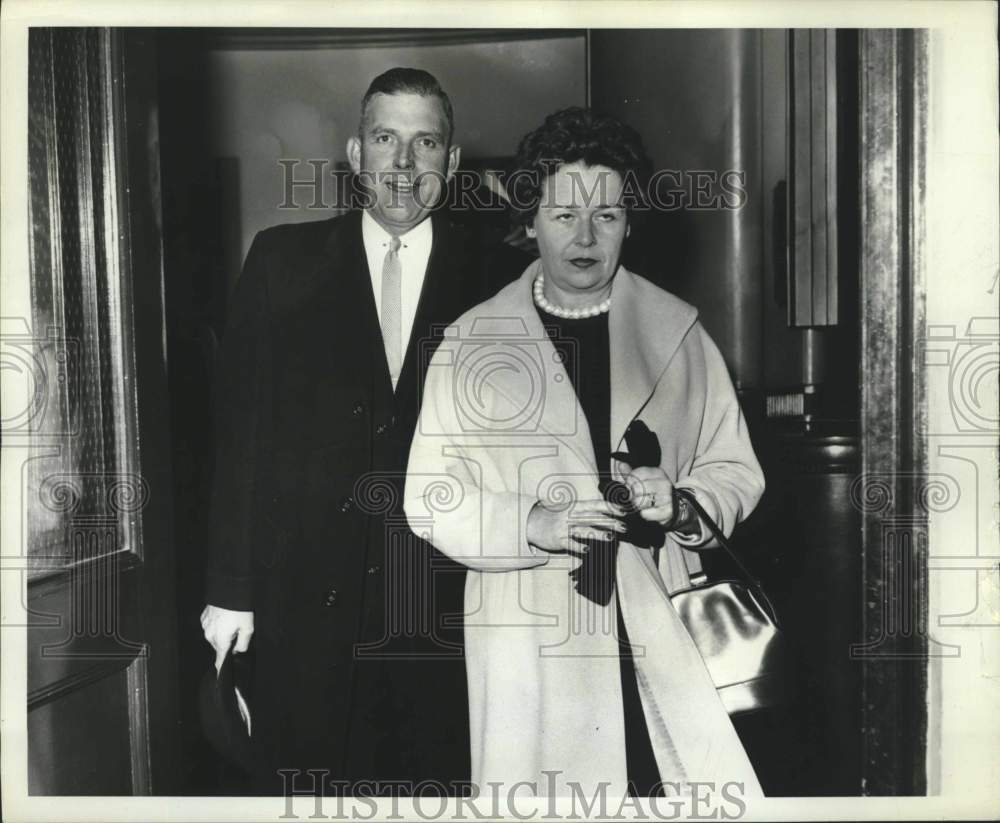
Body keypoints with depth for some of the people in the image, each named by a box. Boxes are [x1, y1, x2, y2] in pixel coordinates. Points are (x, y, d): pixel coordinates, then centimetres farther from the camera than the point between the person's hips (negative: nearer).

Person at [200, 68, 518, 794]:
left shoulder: (487, 278, 0)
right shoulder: (283, 261, 1)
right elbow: (243, 428, -1)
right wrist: (232, 588, -3)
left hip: (446, 597, 0)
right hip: (309, 590, 0)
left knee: (435, 781, 12)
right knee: (305, 784, 13)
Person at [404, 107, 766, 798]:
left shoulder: (678, 330, 8)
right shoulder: (473, 342, 3)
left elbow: (736, 470, 11)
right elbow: (431, 495, 1)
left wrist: (680, 505, -10)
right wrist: (535, 524, -15)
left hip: (664, 635, 2)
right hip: (531, 643, -1)